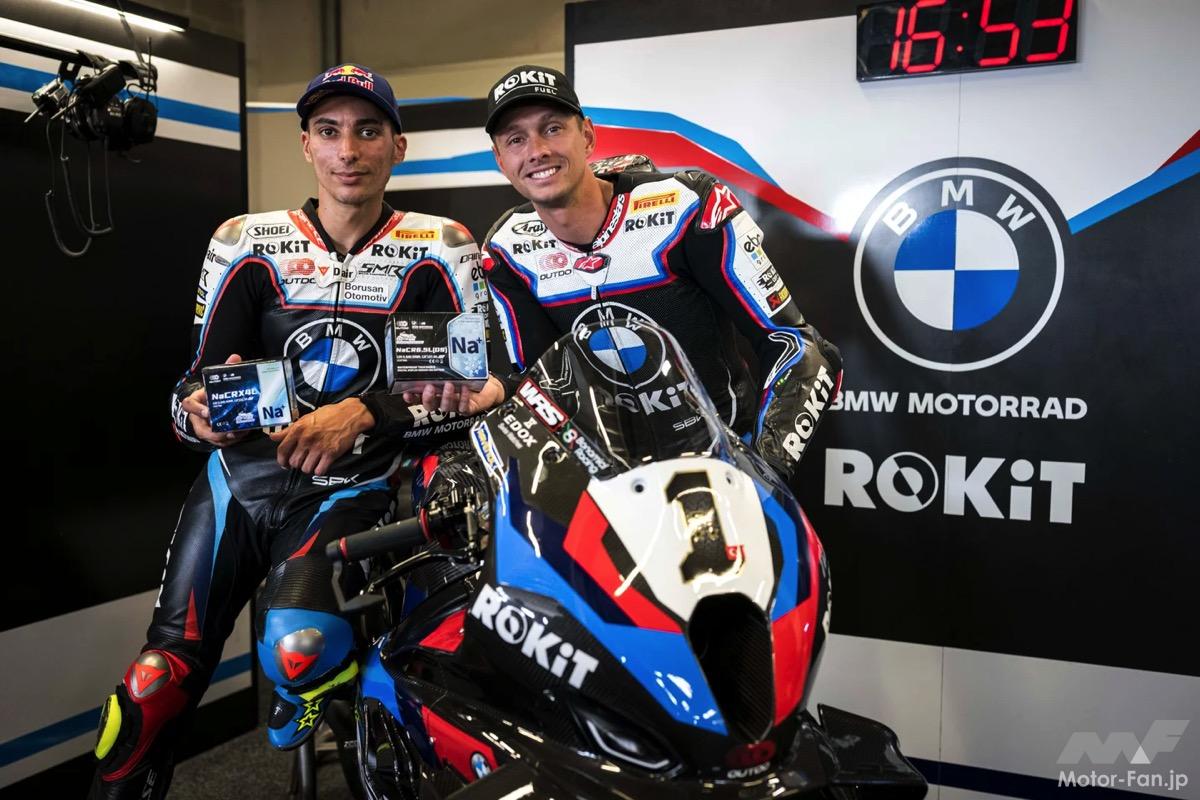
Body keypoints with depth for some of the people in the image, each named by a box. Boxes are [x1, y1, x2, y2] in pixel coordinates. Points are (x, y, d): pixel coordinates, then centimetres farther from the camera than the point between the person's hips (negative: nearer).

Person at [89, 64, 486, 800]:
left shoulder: (438, 251, -1)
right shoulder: (248, 244, 5)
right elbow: (198, 379, 4)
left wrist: (364, 415, -22)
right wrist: (200, 410, -20)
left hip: (355, 486, -2)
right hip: (242, 473, 3)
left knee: (299, 647, -25)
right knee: (159, 678, -5)